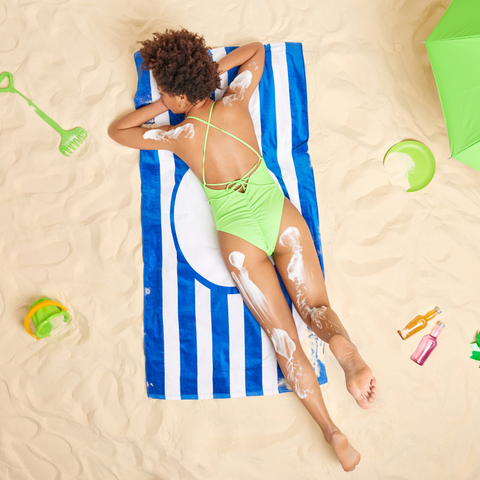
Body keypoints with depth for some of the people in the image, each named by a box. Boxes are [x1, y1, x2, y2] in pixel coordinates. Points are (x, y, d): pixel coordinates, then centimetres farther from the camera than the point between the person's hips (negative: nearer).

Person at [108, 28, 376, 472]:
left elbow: (117, 130, 14)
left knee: (283, 335, -2)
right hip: (277, 208, 3)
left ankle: (332, 431, -8)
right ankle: (343, 345, -26)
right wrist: (213, 70, 18)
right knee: (316, 308, 8)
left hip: (237, 229, -3)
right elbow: (255, 49, 23)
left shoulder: (179, 136, -3)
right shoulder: (235, 103, 4)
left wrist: (162, 106, 15)